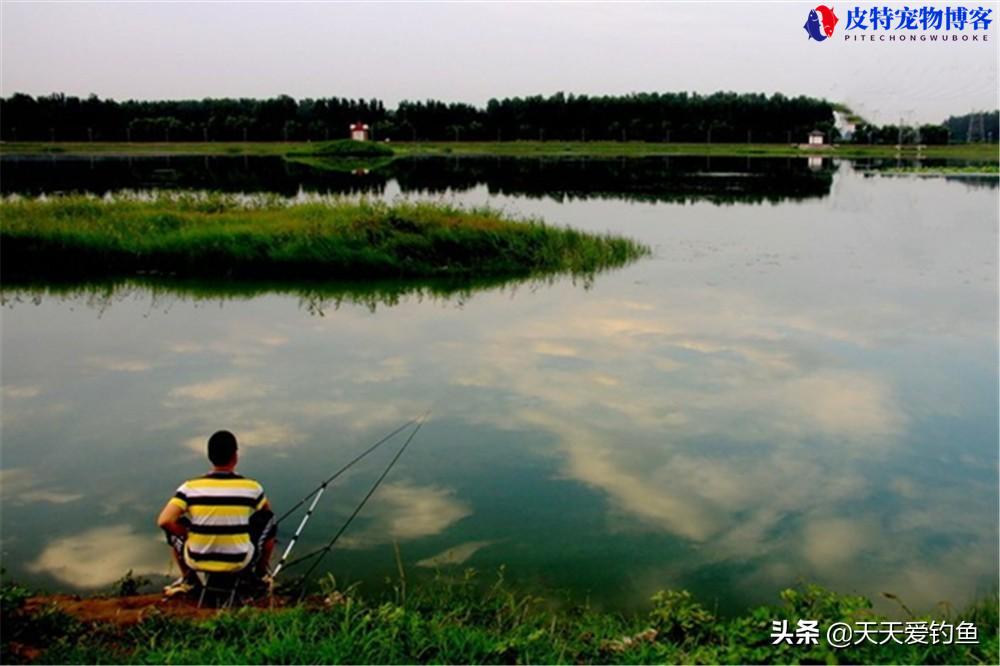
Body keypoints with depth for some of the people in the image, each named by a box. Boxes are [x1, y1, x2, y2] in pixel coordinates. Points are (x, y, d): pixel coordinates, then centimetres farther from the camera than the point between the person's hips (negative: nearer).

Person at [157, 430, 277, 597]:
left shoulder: (190, 487, -9)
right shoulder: (252, 487, -8)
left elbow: (164, 521, -16)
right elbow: (266, 510, 13)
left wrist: (188, 535, 2)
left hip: (198, 562, 1)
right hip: (240, 563, -1)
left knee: (173, 526, 26)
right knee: (268, 519, 21)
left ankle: (188, 579, 25)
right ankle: (260, 574, 30)